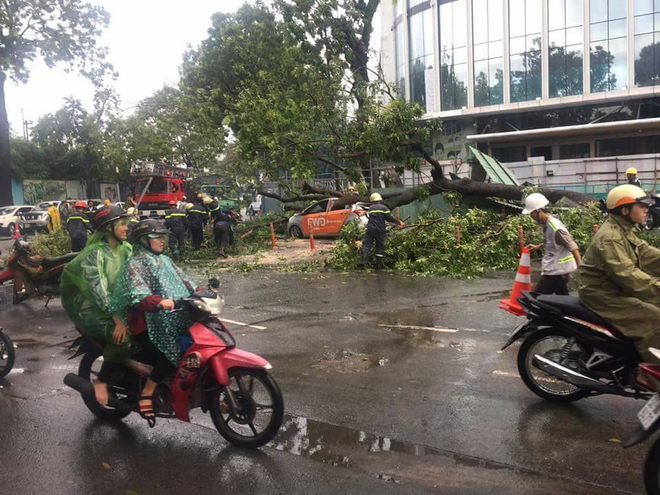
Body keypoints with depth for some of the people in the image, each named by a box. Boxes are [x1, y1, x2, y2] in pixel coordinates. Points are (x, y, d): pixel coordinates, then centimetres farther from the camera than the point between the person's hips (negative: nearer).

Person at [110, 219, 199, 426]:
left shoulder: (164, 260, 18)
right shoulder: (135, 264, -8)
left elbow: (183, 280, 15)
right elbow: (136, 294, -24)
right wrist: (159, 302, -41)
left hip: (173, 321, 8)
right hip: (147, 324, -8)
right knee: (171, 355, -22)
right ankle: (146, 395, -6)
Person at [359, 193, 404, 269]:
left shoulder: (370, 208, 12)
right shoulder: (384, 208, 0)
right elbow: (389, 218, -4)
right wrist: (399, 222, 6)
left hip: (370, 229, 2)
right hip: (380, 231, -2)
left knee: (367, 245, 0)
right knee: (380, 247, 9)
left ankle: (364, 261, -18)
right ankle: (379, 264, 7)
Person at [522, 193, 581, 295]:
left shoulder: (555, 227, -22)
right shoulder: (546, 224, 6)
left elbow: (573, 247, -19)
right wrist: (537, 247, 16)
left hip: (556, 271, -9)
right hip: (559, 269, 9)